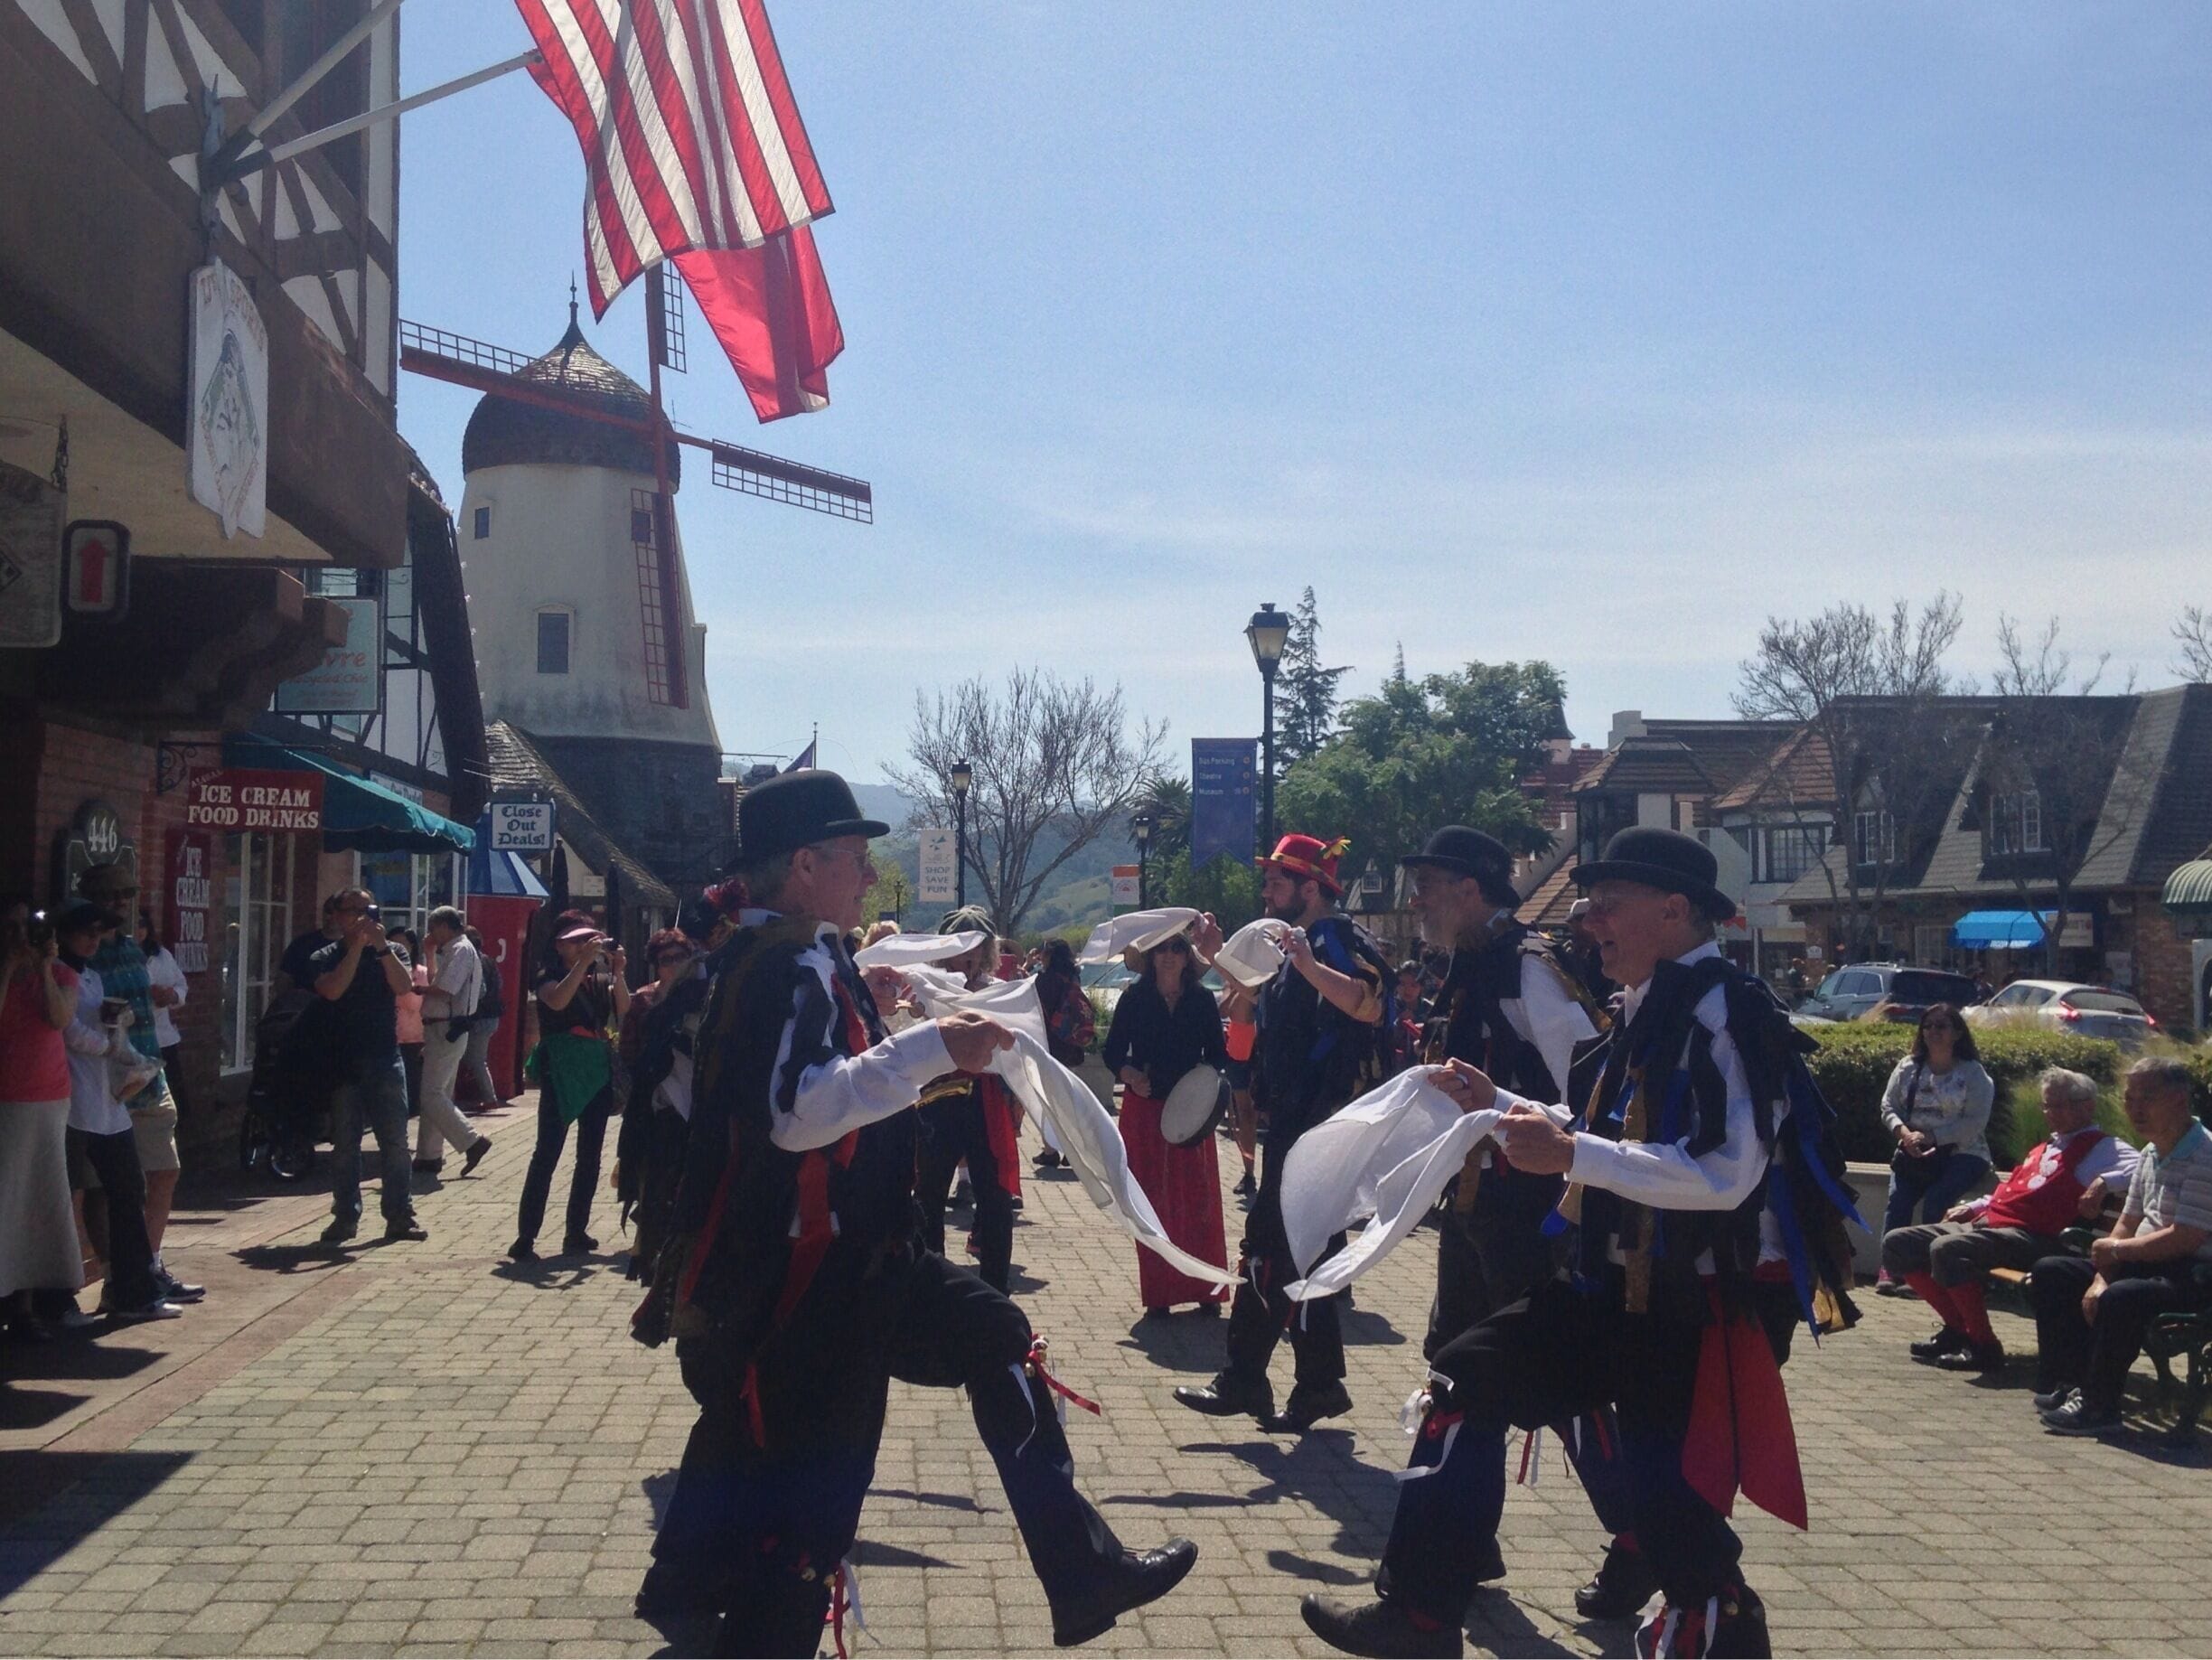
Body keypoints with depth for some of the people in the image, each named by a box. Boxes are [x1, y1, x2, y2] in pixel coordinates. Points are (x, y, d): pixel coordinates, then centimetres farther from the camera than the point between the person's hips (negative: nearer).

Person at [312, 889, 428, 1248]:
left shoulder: (389, 952, 9)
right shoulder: (324, 958, 4)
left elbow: (404, 986, -9)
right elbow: (333, 989, -16)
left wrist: (381, 946, -18)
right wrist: (357, 946, -16)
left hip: (385, 1059, 1)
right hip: (342, 1064, -1)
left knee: (395, 1141, 1)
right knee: (345, 1144, 3)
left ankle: (400, 1215, 6)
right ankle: (345, 1216, 10)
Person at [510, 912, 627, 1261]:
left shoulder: (600, 979, 13)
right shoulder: (549, 977, 0)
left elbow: (624, 1010, -2)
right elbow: (557, 1001, -22)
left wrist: (617, 973, -14)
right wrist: (584, 961, -24)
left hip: (599, 1070, 6)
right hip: (562, 1071, -6)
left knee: (590, 1156, 8)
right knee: (547, 1153, -10)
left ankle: (577, 1233, 15)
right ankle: (525, 1238, -11)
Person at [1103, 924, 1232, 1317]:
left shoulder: (1202, 1000, 6)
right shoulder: (1134, 999, 3)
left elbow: (1217, 1053, 8)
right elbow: (1113, 1052, 2)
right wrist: (1130, 1075, -17)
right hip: (1145, 1108, -1)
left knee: (1200, 1197, -1)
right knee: (1152, 1200, 1)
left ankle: (1205, 1288, 8)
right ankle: (1158, 1293, 6)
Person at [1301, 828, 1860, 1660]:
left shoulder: (1726, 1014, -18)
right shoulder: (1646, 1013, 11)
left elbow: (1725, 1174, -29)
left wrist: (1569, 1155, -29)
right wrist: (1500, 1105, 17)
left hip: (1707, 1310, -10)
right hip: (1622, 1288, 10)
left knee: (1671, 1513, -5)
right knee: (1466, 1377, 8)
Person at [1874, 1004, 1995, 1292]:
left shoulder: (1973, 1073, -1)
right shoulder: (1908, 1067, 12)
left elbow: (1975, 1122, -11)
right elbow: (1888, 1106, 9)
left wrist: (1930, 1136, -19)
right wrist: (1904, 1133, -13)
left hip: (1962, 1153, -3)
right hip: (1915, 1151, 3)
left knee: (1934, 1201, -28)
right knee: (1898, 1197, -23)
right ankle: (1889, 1269, -24)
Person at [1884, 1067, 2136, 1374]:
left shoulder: (2101, 1147, 2)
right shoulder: (2043, 1149, 28)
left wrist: (2103, 1182, -30)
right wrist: (1973, 1207, 26)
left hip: (2029, 1236, -10)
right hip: (1984, 1222, 10)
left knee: (1948, 1248, -35)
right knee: (1897, 1243, 2)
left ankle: (1984, 1347, -22)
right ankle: (1957, 1328, 6)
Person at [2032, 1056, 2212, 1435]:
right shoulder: (2150, 1154, 13)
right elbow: (2127, 1223, 15)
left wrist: (2117, 1250, -13)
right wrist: (2102, 1277, -2)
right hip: (2145, 1264, 10)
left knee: (2120, 1299, -37)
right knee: (2049, 1273, 7)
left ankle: (2099, 1405, -21)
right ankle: (2068, 1381, 4)